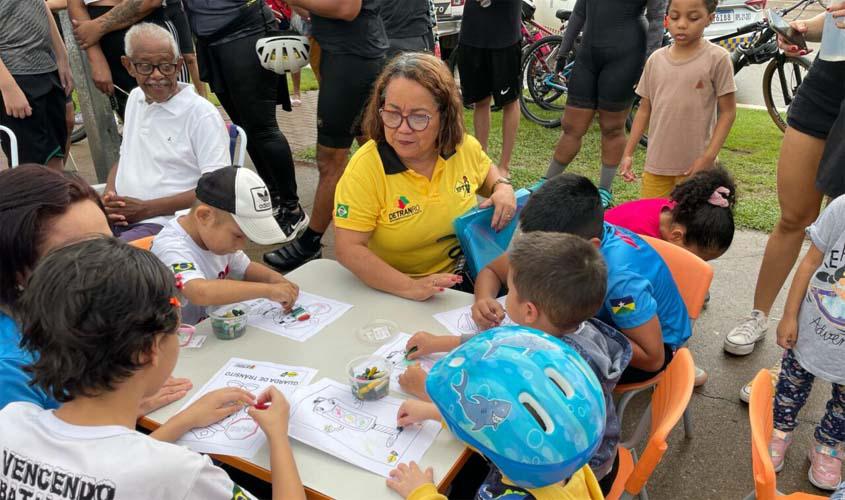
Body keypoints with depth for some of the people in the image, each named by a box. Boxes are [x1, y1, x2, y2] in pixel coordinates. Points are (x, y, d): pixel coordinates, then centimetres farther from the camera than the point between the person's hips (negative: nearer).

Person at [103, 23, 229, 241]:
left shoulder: (202, 115, -8)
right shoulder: (135, 98, 17)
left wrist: (146, 208, -13)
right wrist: (109, 196, 5)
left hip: (164, 224, -7)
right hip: (116, 217, 7)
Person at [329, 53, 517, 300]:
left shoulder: (465, 147, -5)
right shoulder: (365, 167, -20)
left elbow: (486, 171, 18)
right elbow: (348, 249, -22)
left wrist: (503, 187, -5)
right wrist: (410, 287, -32)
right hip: (394, 292, -5)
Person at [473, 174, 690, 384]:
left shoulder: (621, 277, -40)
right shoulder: (554, 238, -22)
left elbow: (653, 358, -30)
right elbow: (492, 270, -9)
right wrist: (485, 299, -34)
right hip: (603, 318, 5)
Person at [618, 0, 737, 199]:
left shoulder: (717, 58, -7)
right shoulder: (656, 59, 4)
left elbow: (727, 112, -4)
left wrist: (708, 157, -13)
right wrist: (628, 153, 7)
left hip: (694, 165, -4)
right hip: (656, 161, 4)